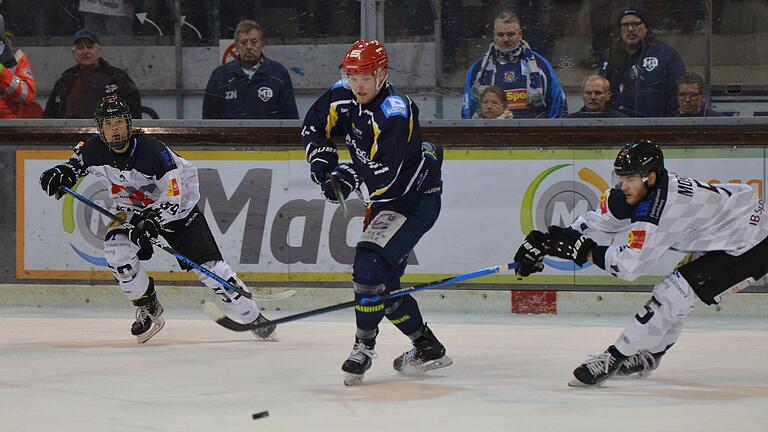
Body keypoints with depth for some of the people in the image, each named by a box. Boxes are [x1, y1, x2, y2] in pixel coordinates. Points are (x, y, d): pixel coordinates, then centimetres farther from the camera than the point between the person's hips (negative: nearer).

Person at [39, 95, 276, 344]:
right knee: (116, 249, -24)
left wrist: (151, 221, -41)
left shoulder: (152, 151, -31)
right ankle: (148, 308, -3)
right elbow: (77, 163, 9)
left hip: (179, 204, -4)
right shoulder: (95, 149, -16)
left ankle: (254, 317, 0)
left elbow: (172, 196, -30)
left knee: (207, 265, -11)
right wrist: (62, 174, -12)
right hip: (132, 209, 4)